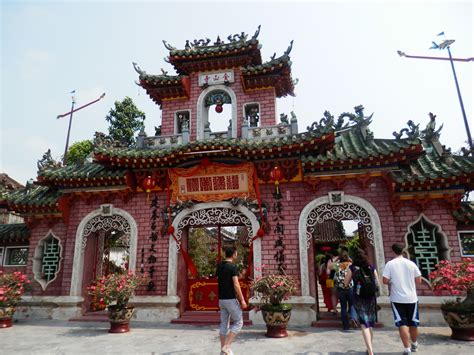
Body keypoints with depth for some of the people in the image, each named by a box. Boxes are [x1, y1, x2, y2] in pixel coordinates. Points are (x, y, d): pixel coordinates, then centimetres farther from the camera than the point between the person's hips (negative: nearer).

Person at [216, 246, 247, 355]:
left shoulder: (219, 267, 8)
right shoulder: (233, 267, -16)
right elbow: (236, 285, -20)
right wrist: (242, 300, -15)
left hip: (222, 299, 8)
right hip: (231, 299, -7)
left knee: (224, 324, 12)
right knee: (238, 322, 5)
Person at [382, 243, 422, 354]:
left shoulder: (390, 264, -8)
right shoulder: (411, 263, -2)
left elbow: (385, 281, -12)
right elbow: (418, 280, 3)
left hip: (397, 298, -3)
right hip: (411, 298, 3)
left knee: (402, 324, 1)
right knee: (413, 323, 18)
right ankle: (414, 344, 36)